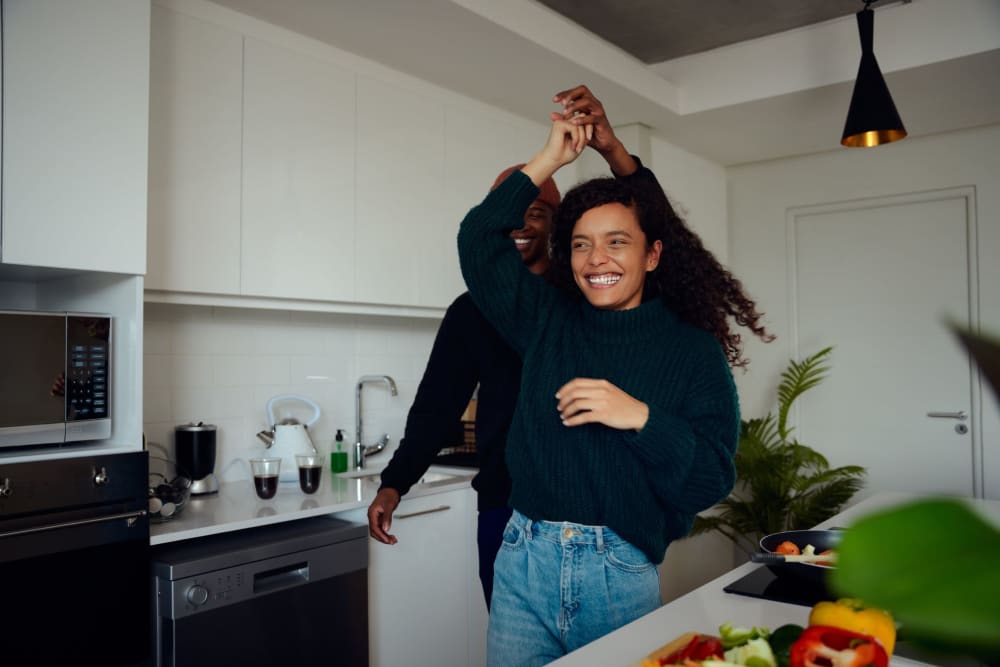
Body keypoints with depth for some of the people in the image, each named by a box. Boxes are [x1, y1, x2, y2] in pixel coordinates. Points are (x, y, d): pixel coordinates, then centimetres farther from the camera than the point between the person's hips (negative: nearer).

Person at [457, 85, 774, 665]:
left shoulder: (693, 349, -3)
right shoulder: (547, 320, 5)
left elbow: (712, 479, -8)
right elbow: (479, 239, -1)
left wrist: (641, 417, -23)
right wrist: (551, 159, -2)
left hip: (620, 576, -2)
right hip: (524, 566, 3)